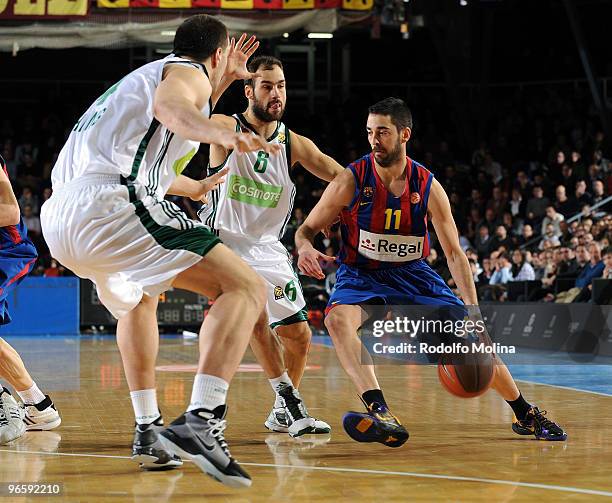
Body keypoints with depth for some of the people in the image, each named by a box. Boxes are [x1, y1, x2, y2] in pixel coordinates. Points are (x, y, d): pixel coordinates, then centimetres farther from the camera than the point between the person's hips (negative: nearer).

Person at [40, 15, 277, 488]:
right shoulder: (189, 71, 10)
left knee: (138, 300, 37)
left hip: (57, 217, 9)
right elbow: (169, 105, -16)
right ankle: (200, 421, -30)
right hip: (110, 205, -9)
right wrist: (224, 135, -34)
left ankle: (148, 431, 32)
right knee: (244, 288, -11)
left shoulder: (142, 77, 36)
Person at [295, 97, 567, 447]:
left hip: (413, 274, 2)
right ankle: (380, 414, -45)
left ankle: (527, 415, 20)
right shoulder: (351, 181, -16)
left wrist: (473, 311, -19)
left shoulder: (428, 187, -12)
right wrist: (305, 247, -32)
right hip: (362, 275, -2)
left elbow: (454, 253, -9)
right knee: (339, 318, -36)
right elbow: (308, 228, -6)